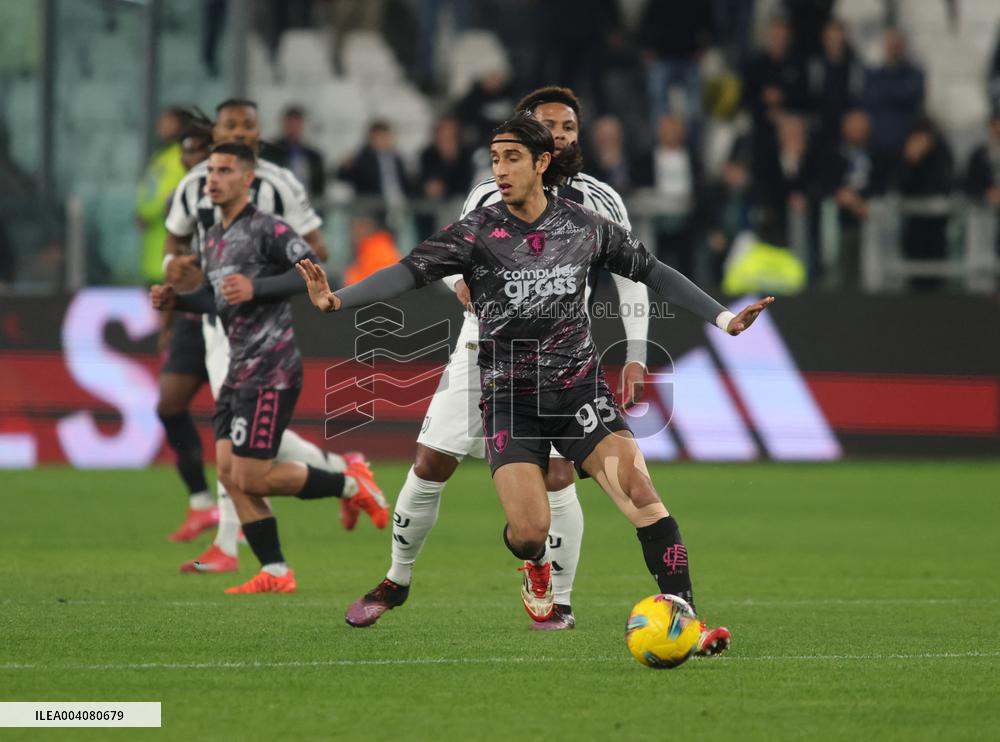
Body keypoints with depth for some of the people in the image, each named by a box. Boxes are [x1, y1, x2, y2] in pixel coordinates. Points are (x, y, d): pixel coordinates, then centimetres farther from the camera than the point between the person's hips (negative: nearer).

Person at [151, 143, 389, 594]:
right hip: (238, 370, 9)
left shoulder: (266, 229, -11)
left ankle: (350, 484, 8)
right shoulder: (213, 238, 17)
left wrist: (255, 288, -27)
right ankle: (275, 573, 6)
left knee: (252, 478, -11)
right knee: (229, 473, 2)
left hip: (271, 370, -9)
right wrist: (176, 301, 10)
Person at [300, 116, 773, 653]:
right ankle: (535, 566, 27)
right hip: (510, 400, -2)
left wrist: (722, 318, 11)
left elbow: (651, 271, 13)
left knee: (640, 492, -18)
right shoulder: (478, 233, -8)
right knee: (529, 531, -13)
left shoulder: (584, 226, 1)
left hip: (578, 386, 2)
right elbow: (412, 271, -19)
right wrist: (338, 300, -35)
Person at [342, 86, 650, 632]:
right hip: (482, 345, 2)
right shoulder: (490, 197, 4)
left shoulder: (596, 201, -1)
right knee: (429, 468, 2)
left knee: (556, 475, -14)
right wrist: (461, 280, -7)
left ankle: (559, 602, 3)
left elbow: (631, 275, 5)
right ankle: (396, 581, 22)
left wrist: (636, 355, -3)